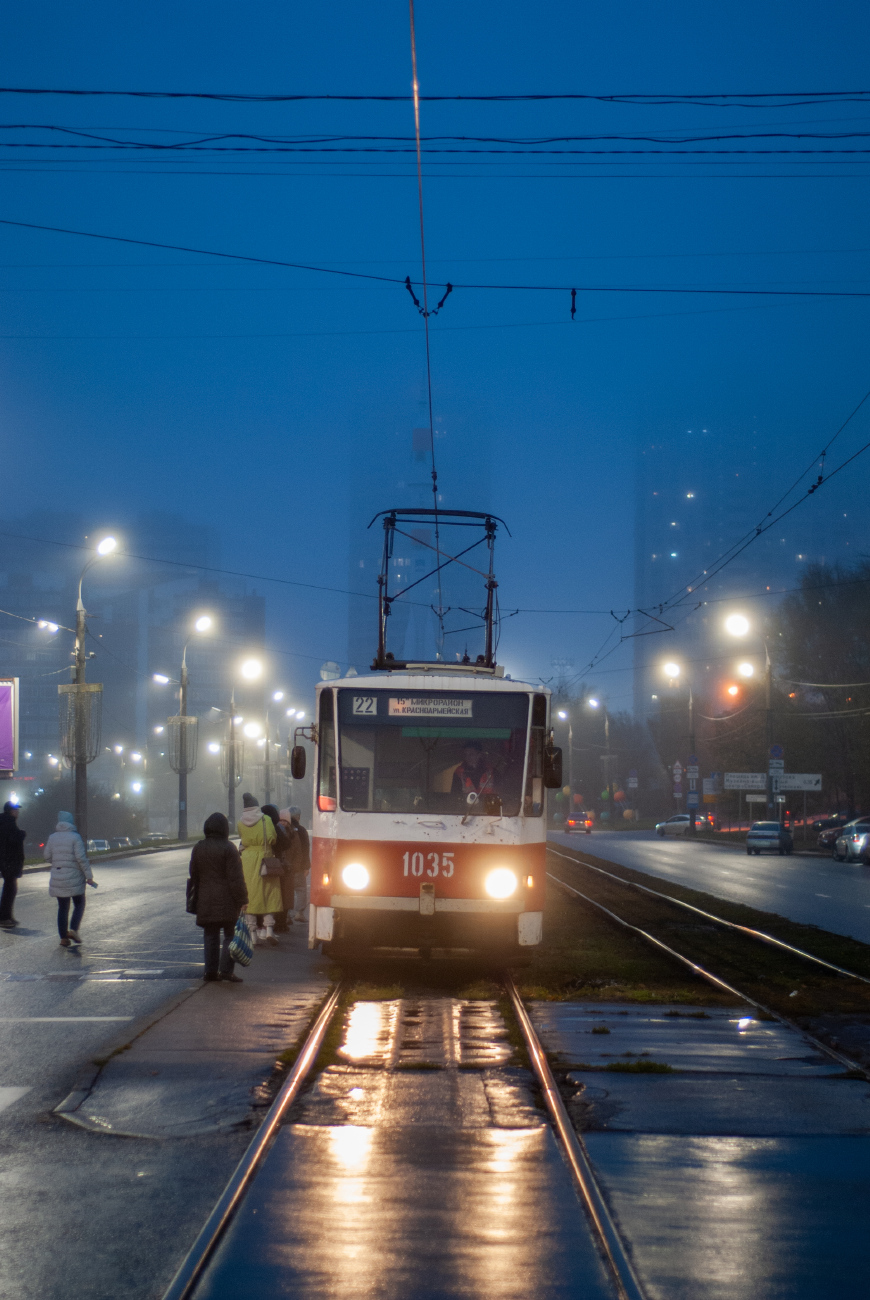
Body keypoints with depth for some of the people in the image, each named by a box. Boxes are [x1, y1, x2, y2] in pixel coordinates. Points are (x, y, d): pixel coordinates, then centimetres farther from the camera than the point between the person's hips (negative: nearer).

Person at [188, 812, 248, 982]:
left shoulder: (198, 848, 7)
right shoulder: (228, 848, -10)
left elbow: (194, 875, 15)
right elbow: (236, 877, -13)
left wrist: (197, 897, 24)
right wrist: (242, 900, -10)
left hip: (206, 900, 5)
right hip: (227, 901, -5)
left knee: (210, 936, 11)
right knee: (231, 935, 0)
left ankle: (210, 971, 10)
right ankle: (225, 969, -10)